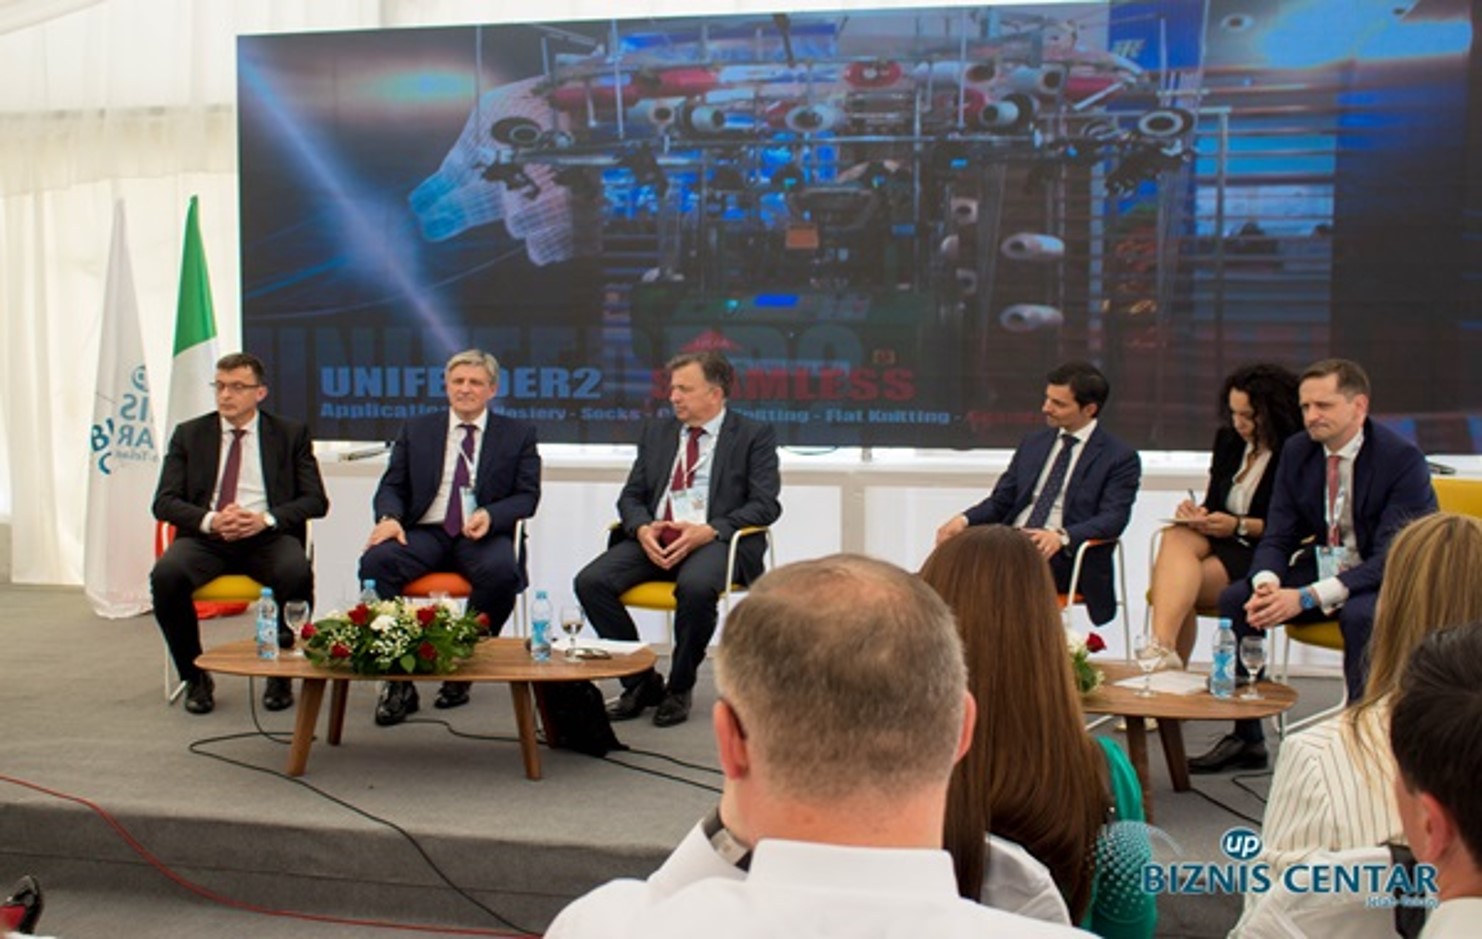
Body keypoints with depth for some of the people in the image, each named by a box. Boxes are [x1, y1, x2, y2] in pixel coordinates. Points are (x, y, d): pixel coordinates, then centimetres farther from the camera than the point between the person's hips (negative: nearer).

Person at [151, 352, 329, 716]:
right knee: (166, 575, -31)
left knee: (297, 573, -35)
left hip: (268, 536, -1)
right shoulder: (188, 434, 14)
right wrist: (209, 520, -15)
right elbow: (164, 502, 6)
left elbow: (315, 500, 4)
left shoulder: (290, 435, 11)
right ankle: (195, 677, -9)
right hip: (206, 536, 1)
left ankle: (280, 673, -12)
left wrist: (268, 519, -15)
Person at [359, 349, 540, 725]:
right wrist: (389, 517, -10)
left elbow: (527, 496, 5)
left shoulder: (518, 434, 12)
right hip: (425, 533, 2)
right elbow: (391, 487, 14)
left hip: (485, 536, -1)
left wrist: (490, 515, -16)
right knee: (376, 561, -30)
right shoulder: (416, 430, 17)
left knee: (501, 571, -37)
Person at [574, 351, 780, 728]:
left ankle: (679, 689, -13)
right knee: (591, 581, -21)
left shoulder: (754, 435, 5)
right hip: (654, 540, 5)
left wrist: (709, 531, -18)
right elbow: (631, 496, 17)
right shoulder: (657, 432, 19)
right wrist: (642, 528, -7)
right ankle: (641, 682, -4)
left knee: (695, 585, -38)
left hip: (715, 540, -5)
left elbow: (764, 505, -4)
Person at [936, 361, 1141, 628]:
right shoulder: (1033, 444, 20)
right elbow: (1000, 501, 20)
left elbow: (1113, 519, -10)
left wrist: (1062, 536, -29)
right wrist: (964, 519, -3)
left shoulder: (1121, 458, 3)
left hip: (1064, 557, -5)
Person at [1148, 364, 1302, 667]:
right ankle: (1163, 648, -46)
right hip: (1216, 540, 5)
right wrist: (1197, 512, -2)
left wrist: (1240, 526, -15)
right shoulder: (1227, 440, 15)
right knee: (1174, 538, -31)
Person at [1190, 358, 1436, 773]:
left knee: (1360, 615, -37)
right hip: (1323, 564, 6)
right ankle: (1246, 739, -4)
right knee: (1235, 597, -13)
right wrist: (1266, 583, -25)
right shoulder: (1297, 451, -1)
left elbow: (1392, 557, -25)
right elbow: (1277, 537, 0)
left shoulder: (1403, 459, -19)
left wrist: (1308, 597, -35)